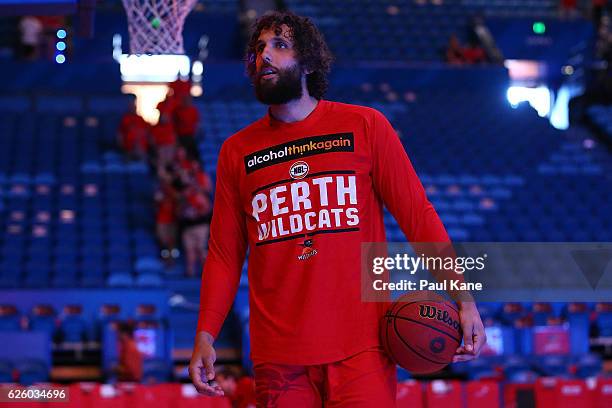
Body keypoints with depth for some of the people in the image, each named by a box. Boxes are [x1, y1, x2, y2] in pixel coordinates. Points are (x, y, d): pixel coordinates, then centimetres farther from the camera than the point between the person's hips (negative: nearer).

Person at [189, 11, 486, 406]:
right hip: (278, 356, 2)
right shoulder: (236, 151, 11)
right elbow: (224, 255, 13)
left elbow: (418, 214, 3)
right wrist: (205, 336, 2)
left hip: (361, 348, -2)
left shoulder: (365, 125, 5)